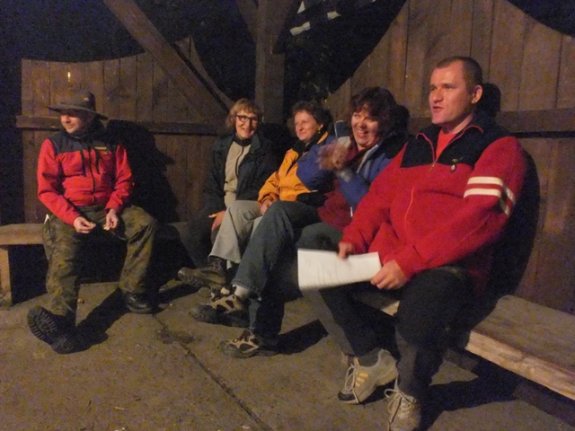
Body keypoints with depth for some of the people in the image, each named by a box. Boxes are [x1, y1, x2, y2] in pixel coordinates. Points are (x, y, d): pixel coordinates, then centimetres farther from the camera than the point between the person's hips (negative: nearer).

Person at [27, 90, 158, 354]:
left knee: (146, 223, -21)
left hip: (106, 208, 2)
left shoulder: (109, 144, 11)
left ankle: (133, 291, -15)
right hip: (69, 212, -2)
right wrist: (72, 217, -18)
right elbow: (47, 190, -2)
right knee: (65, 252, -30)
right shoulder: (53, 144, 4)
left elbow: (124, 181, 8)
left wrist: (114, 209, -11)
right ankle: (60, 319, -47)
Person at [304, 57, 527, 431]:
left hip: (449, 265, -6)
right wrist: (354, 238, -3)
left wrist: (410, 261, -23)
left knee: (415, 324, -36)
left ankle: (410, 392, 3)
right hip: (387, 255, 7)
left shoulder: (499, 147, -2)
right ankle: (372, 360, 12)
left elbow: (479, 219, -16)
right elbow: (381, 194, 16)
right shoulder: (417, 144, 20)